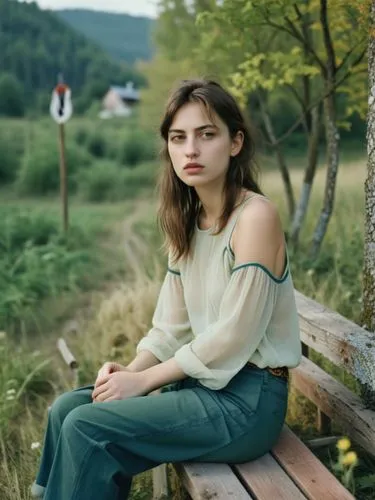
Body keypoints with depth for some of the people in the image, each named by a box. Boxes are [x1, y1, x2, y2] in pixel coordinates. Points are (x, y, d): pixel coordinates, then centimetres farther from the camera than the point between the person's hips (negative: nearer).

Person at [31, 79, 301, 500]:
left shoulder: (255, 216, -17)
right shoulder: (186, 224, 8)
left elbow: (232, 337, -19)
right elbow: (172, 326, 8)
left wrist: (143, 380, -13)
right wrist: (129, 372, -10)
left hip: (247, 399, -7)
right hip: (205, 382, 7)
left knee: (87, 428, -15)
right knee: (68, 408, 1)